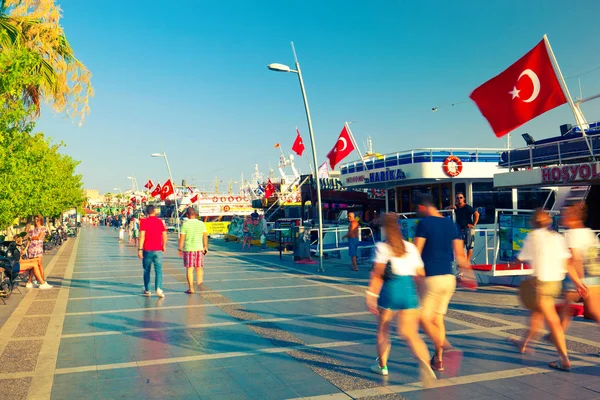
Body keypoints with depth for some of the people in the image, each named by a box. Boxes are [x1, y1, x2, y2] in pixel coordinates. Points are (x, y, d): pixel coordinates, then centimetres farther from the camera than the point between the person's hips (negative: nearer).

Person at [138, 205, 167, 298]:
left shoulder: (144, 221, -3)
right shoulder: (160, 221, 2)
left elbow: (142, 236, -10)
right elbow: (164, 235, 3)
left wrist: (140, 249, -9)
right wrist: (164, 246, 18)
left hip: (147, 250, 0)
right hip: (158, 250, 0)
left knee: (146, 270, 13)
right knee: (158, 270, -1)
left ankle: (147, 290, 22)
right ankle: (158, 288, -19)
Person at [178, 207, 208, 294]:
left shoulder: (185, 224, -6)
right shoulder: (201, 223, 2)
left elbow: (182, 238, -6)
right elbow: (205, 236, 5)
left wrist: (180, 249, 4)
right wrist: (205, 247, 15)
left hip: (188, 249, -2)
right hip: (199, 248, 2)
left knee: (189, 269, 2)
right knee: (199, 267, 19)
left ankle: (191, 288, 4)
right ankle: (199, 282, 15)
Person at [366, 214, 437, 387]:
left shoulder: (382, 247, -1)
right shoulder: (411, 247, 12)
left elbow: (377, 274, -11)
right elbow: (421, 273, 11)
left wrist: (371, 296, -12)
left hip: (390, 289, -3)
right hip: (409, 290, 3)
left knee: (383, 329, 18)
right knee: (410, 333, 2)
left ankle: (382, 366, 30)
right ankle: (424, 361, -24)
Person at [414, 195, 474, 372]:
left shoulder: (424, 223, -10)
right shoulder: (450, 223, 10)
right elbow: (459, 255, 9)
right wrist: (468, 272, 20)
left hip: (431, 278, -7)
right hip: (449, 278, 7)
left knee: (424, 317, 1)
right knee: (438, 318, 15)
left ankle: (443, 346, -19)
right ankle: (438, 359, 20)